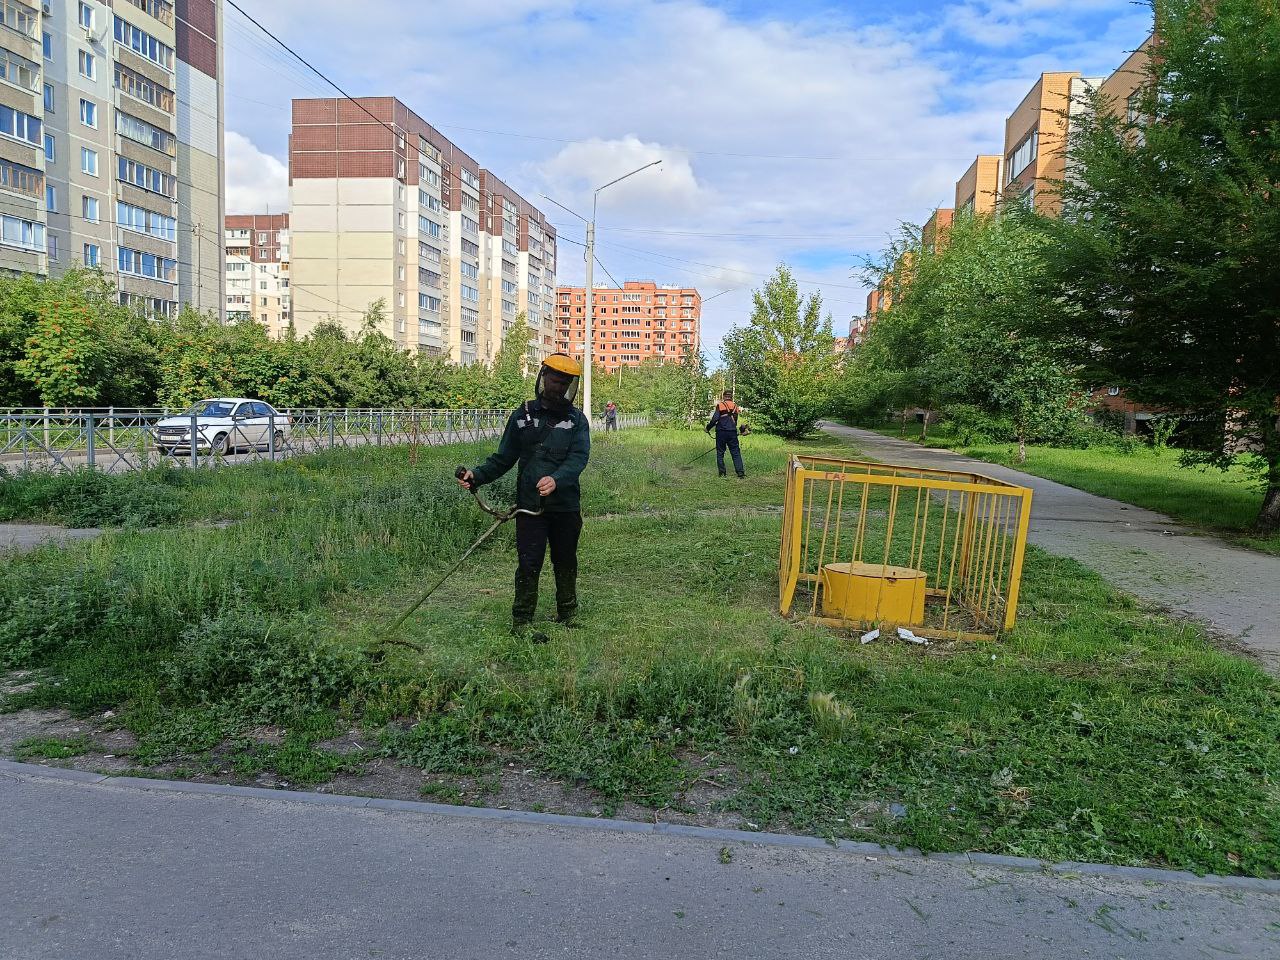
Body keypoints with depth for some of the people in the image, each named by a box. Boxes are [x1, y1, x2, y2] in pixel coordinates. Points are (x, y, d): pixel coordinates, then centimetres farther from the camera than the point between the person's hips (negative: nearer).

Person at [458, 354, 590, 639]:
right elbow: (504, 459, 8)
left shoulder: (576, 420, 3)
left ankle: (568, 614, 33)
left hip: (566, 505, 1)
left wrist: (556, 479, -32)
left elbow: (579, 457, -12)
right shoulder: (523, 416, 6)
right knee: (529, 563, -5)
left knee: (566, 562, 15)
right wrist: (477, 475, -9)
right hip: (530, 505, -1)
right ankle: (521, 622, 4)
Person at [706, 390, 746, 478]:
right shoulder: (735, 406, 11)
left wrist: (708, 427, 1)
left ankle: (722, 473, 7)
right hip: (732, 432, 3)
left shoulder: (720, 405, -3)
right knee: (736, 453, 4)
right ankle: (740, 472, -4)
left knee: (720, 453, 7)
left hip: (721, 432, -3)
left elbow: (715, 419, -11)